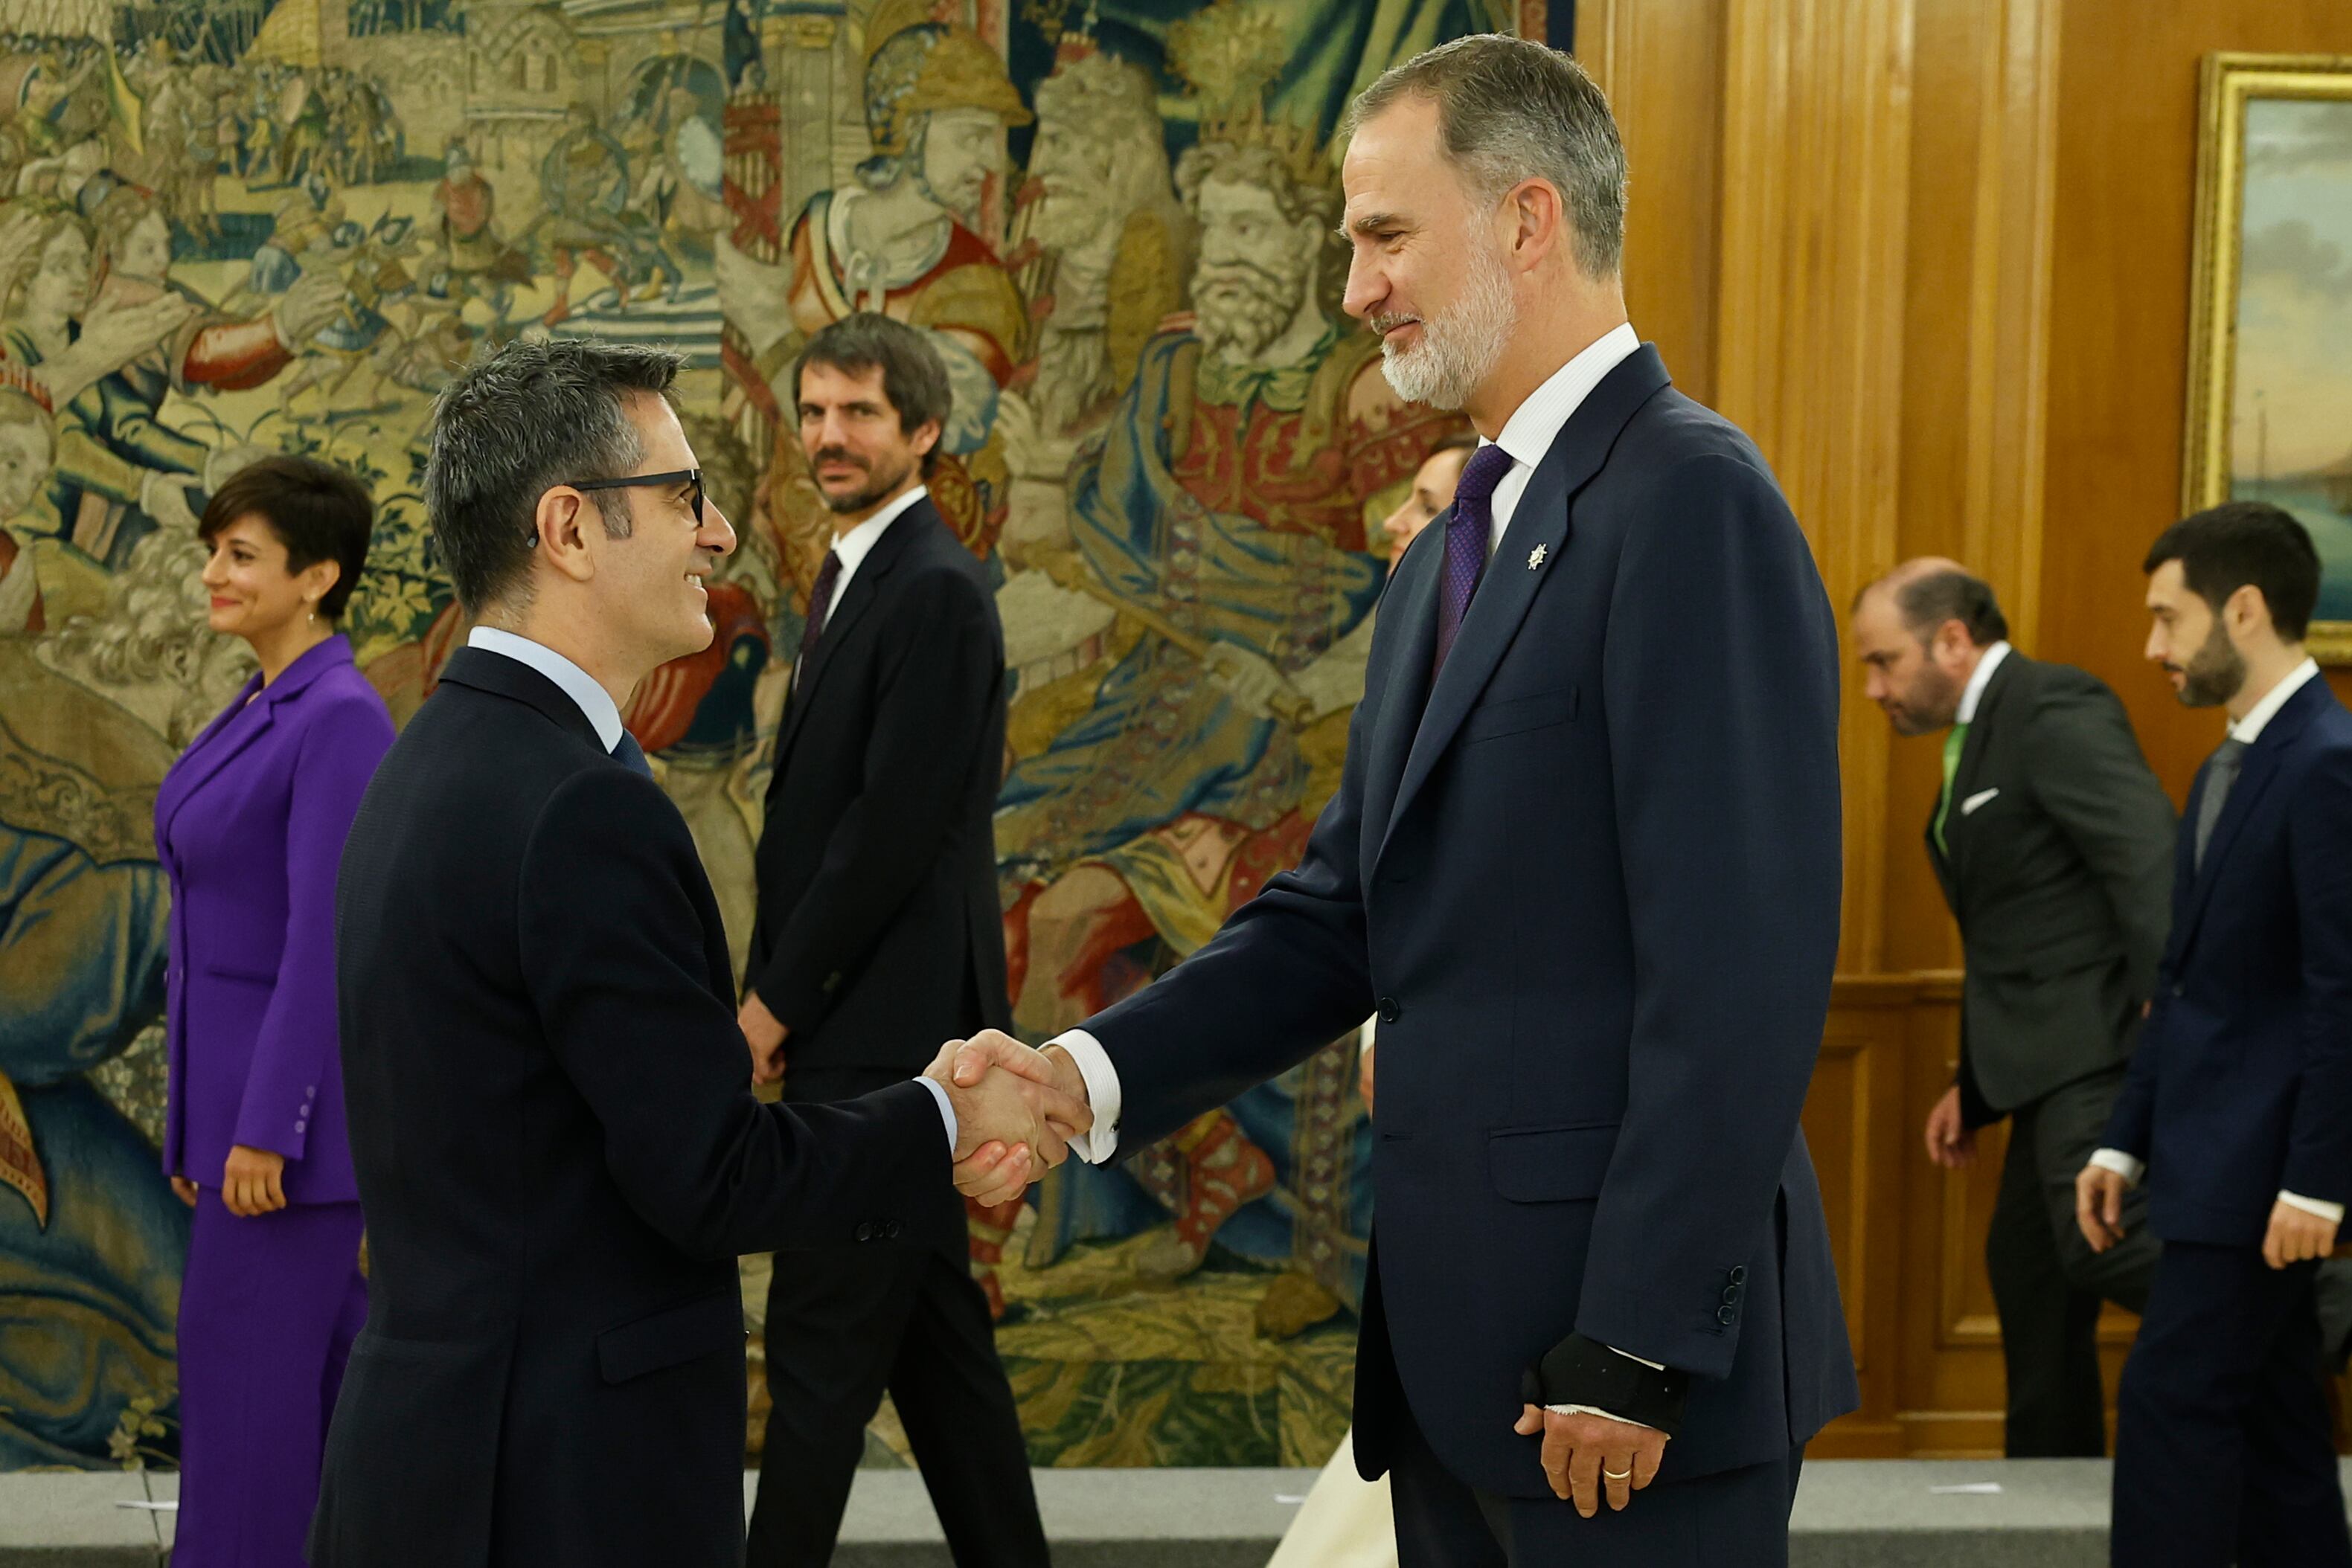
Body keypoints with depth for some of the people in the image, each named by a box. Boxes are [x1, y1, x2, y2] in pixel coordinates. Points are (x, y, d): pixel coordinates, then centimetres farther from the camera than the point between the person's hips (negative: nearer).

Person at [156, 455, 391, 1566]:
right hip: (240, 1083, 9)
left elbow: (326, 936, -21)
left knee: (246, 1356, -4)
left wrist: (266, 1129, -21)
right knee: (330, 1350, 13)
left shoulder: (342, 718, -17)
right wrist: (198, 1118, 19)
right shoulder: (265, 712, 13)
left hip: (301, 1093, -9)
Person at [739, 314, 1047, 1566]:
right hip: (870, 1030, 10)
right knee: (928, 1325, 13)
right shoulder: (853, 578, 16)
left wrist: (780, 996, -13)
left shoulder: (935, 593, -14)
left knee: (823, 1338, -7)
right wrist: (773, 989, 9)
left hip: (885, 1029, -10)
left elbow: (895, 826, -20)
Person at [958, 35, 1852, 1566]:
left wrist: (1640, 1350, -20)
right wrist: (1084, 1076, 0)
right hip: (1460, 1348, 9)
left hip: (1627, 1333, -9)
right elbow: (1342, 915, 15)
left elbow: (1742, 971, -19)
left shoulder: (1688, 500, -13)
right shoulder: (1457, 553, 17)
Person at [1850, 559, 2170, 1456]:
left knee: (2100, 1241, -27)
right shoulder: (1976, 743, 22)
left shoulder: (2057, 712, -10)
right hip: (2051, 1067, 11)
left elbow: (2151, 861, -21)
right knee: (2026, 1274, 13)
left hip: (2102, 1046, -11)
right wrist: (1976, 1083, 23)